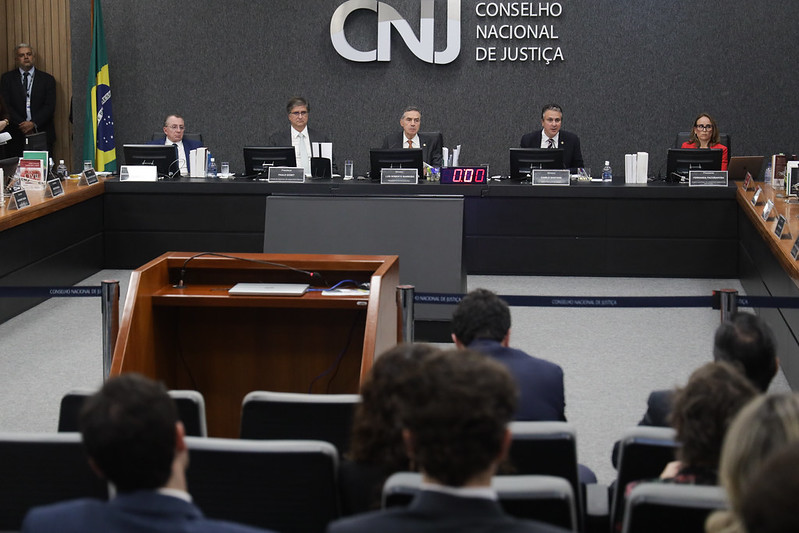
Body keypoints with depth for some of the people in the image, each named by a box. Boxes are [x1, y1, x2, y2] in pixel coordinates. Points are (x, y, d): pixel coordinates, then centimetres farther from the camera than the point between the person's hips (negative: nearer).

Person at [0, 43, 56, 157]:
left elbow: (49, 106, 1)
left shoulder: (47, 79, 9)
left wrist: (33, 123, -14)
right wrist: (21, 124, -12)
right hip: (17, 135, 0)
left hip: (42, 135, 0)